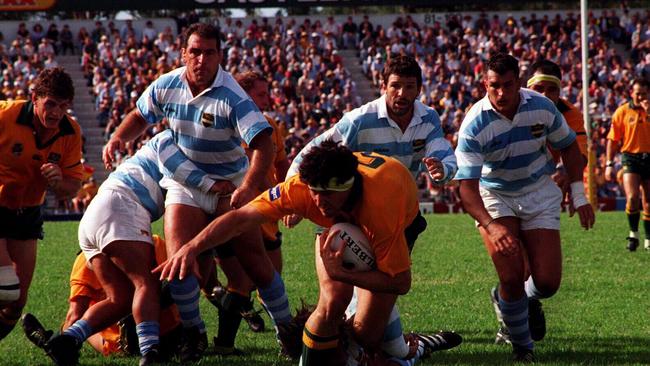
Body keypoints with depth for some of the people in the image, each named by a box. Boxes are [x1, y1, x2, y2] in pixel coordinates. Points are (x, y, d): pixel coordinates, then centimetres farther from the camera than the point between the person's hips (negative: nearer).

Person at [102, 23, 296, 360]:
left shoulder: (232, 97, -22)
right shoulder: (166, 86, -7)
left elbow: (263, 143, -30)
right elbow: (140, 116, 14)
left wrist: (248, 187, -43)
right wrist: (117, 139, -6)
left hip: (231, 184, -3)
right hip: (185, 182, 3)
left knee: (255, 261, -5)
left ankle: (286, 328, 13)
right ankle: (192, 332, 4)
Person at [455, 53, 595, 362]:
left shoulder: (542, 108, -15)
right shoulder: (475, 124, -25)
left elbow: (568, 147, 5)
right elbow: (467, 187, -29)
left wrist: (579, 197, 1)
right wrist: (492, 227, -44)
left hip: (540, 192, 2)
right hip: (494, 196, -2)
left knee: (547, 282, -7)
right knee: (512, 276, -18)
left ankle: (527, 300, 31)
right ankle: (522, 345, 7)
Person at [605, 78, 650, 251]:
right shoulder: (622, 111, 2)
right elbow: (613, 139, 4)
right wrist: (609, 164, -1)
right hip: (630, 158, -2)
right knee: (632, 197, -19)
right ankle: (633, 234, -3)